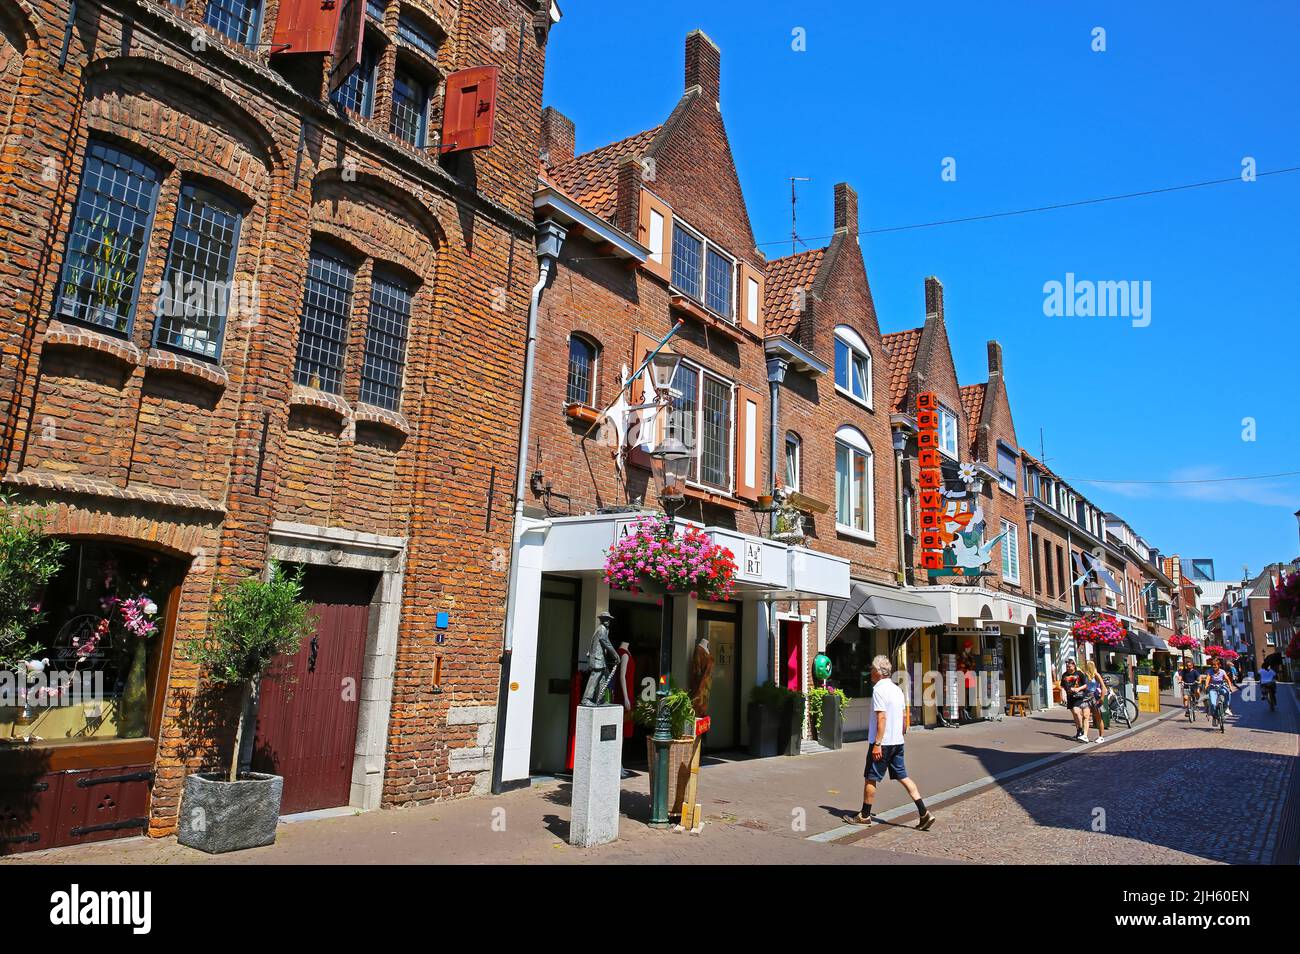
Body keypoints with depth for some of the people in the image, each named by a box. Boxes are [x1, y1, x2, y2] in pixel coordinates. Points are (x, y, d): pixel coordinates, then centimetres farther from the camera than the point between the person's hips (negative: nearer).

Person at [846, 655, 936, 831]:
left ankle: (864, 816, 13)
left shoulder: (879, 689, -15)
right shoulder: (897, 689, 12)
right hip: (897, 742, 8)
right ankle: (924, 813, 2)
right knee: (903, 777, 10)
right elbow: (903, 718, 18)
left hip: (882, 743, -8)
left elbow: (881, 718, -21)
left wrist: (877, 744, -21)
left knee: (870, 779, 3)